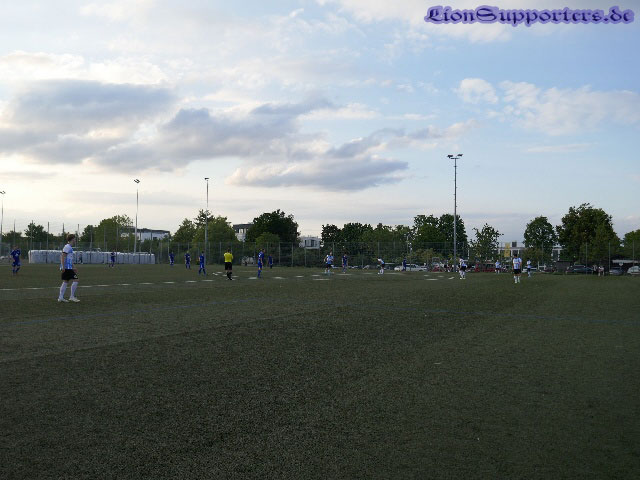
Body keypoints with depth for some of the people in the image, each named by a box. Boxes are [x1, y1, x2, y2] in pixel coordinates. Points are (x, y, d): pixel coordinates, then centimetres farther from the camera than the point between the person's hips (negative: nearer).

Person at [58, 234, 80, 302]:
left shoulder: (69, 247, 20)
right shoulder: (67, 247, -10)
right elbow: (63, 256, -18)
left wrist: (73, 267, 30)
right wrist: (63, 267, -23)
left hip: (68, 268, 10)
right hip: (67, 268, -10)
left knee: (65, 282, 10)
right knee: (75, 280, -9)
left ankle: (60, 297, 11)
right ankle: (72, 296, -6)